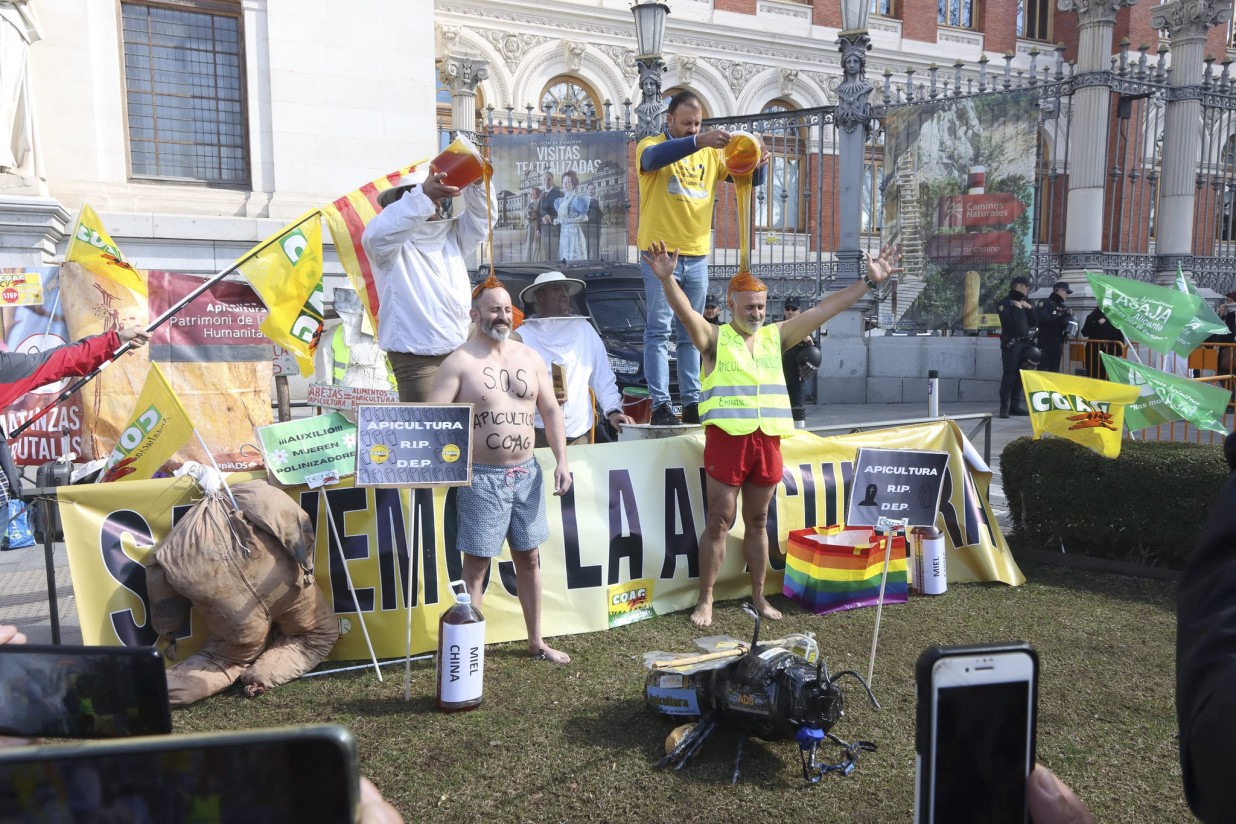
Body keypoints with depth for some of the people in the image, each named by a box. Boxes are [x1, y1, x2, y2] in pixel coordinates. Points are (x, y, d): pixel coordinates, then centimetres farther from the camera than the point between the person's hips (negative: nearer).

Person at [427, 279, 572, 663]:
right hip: (481, 477, -5)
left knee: (529, 559, 14)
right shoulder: (459, 363, -7)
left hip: (526, 473, 5)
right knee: (476, 564, 1)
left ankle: (536, 641, 28)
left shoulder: (529, 357, 8)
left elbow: (550, 410, 11)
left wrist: (561, 460, 2)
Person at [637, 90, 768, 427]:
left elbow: (747, 179, 9)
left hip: (697, 255, 5)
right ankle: (660, 405, -2)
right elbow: (655, 157, -25)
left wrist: (758, 165, -15)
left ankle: (692, 403, 14)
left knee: (691, 334, 9)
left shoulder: (709, 153, 12)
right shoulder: (651, 146, -1)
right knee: (658, 331, -3)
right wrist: (699, 141, -38)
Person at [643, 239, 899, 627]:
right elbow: (686, 313, -17)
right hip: (726, 439, -4)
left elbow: (823, 309, 11)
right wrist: (667, 279, -35)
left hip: (768, 440, 4)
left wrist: (868, 282, 9)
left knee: (757, 522, 14)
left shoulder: (775, 337, 13)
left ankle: (759, 596, 25)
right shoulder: (715, 339, 0)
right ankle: (705, 600, 12)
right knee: (718, 522, 2)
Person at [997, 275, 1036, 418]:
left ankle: (1015, 405, 11)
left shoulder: (1024, 303, 17)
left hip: (1025, 343, 7)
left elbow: (1033, 323, 12)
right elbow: (1007, 322, -18)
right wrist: (1016, 308, -15)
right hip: (1011, 343, -7)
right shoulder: (1005, 302, -4)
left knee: (1020, 375, 6)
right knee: (1009, 374, -11)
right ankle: (1004, 407, -11)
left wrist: (1030, 308, 0)